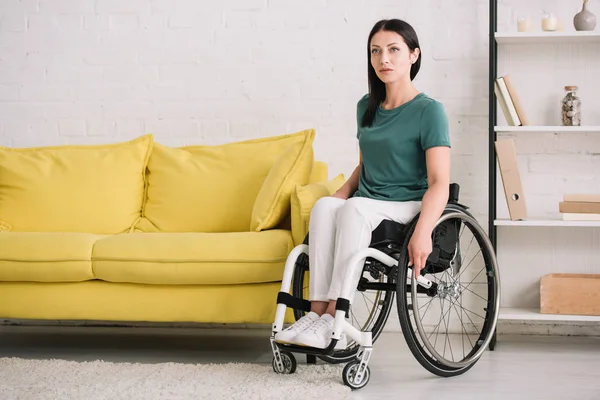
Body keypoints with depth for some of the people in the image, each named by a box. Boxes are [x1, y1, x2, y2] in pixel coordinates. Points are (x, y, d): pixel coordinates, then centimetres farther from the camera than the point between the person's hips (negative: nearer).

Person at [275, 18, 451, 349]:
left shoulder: (429, 111, -5)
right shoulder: (366, 107, 16)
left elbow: (439, 182, -14)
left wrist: (423, 232, -31)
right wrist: (342, 192, 6)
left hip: (408, 207, -5)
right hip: (367, 204, 5)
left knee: (355, 208, -35)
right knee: (324, 205, -28)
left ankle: (333, 322, -39)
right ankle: (317, 311, -37)